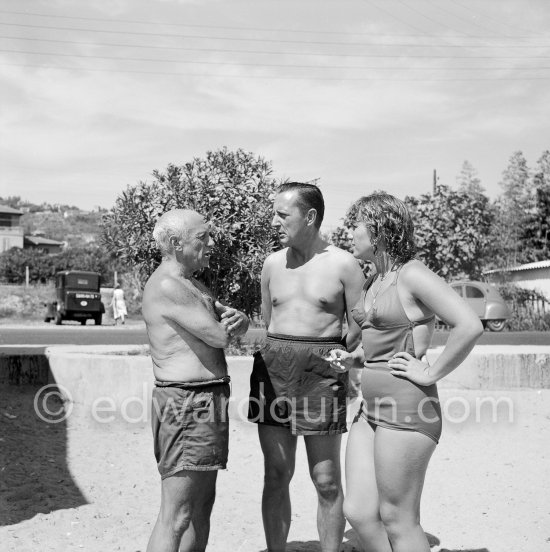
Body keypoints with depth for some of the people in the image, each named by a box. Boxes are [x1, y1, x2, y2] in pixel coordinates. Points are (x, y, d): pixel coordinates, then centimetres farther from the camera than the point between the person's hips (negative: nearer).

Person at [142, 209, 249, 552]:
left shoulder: (192, 285, 18)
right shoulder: (166, 286, -15)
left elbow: (240, 324, 13)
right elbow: (219, 337, -18)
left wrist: (234, 320, -11)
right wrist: (224, 326, 6)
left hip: (209, 402, 10)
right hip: (187, 403, -10)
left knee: (203, 506, 17)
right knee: (176, 517, -7)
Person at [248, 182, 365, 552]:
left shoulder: (343, 265, -3)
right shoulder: (273, 264, 11)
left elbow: (359, 328, 0)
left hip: (322, 370, -4)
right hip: (273, 365, 4)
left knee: (326, 480, 4)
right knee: (276, 475, 8)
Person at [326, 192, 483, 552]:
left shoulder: (412, 275, -12)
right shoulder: (373, 282, 14)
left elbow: (470, 326, -22)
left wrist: (431, 373, -16)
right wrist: (351, 359, 9)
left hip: (406, 406, -9)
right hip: (372, 407, 9)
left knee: (398, 520, 1)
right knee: (359, 512, 8)